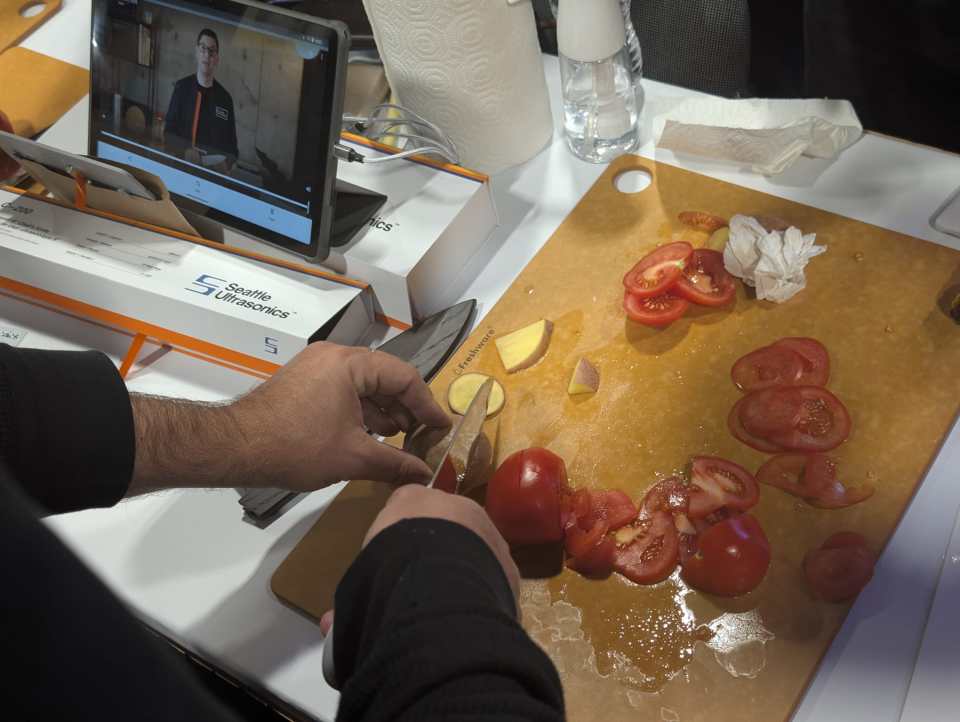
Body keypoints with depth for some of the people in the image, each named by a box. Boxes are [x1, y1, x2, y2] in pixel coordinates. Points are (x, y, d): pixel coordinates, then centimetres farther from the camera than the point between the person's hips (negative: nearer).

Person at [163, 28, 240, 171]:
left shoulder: (225, 99, 6)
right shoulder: (182, 88, 5)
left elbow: (232, 147, 12)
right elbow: (168, 134, 6)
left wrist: (226, 163, -8)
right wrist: (184, 151, -12)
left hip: (214, 172, 0)